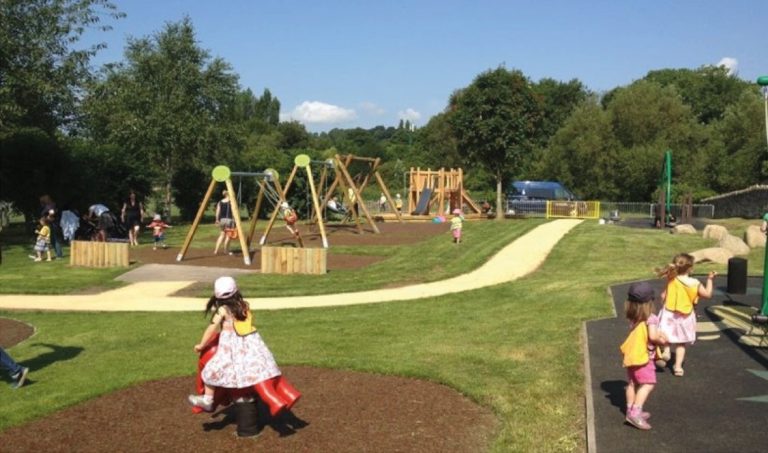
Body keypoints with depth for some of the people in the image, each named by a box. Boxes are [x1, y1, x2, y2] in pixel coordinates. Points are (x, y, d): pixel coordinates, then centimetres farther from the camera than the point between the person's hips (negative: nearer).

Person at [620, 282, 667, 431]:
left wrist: (659, 335, 7)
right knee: (648, 384, -8)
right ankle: (635, 413, -17)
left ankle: (631, 411, 26)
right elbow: (653, 336, -26)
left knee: (632, 383, 16)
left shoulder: (632, 317, 4)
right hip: (642, 356, -8)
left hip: (631, 355, 8)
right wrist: (662, 340, -8)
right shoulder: (651, 318, -17)